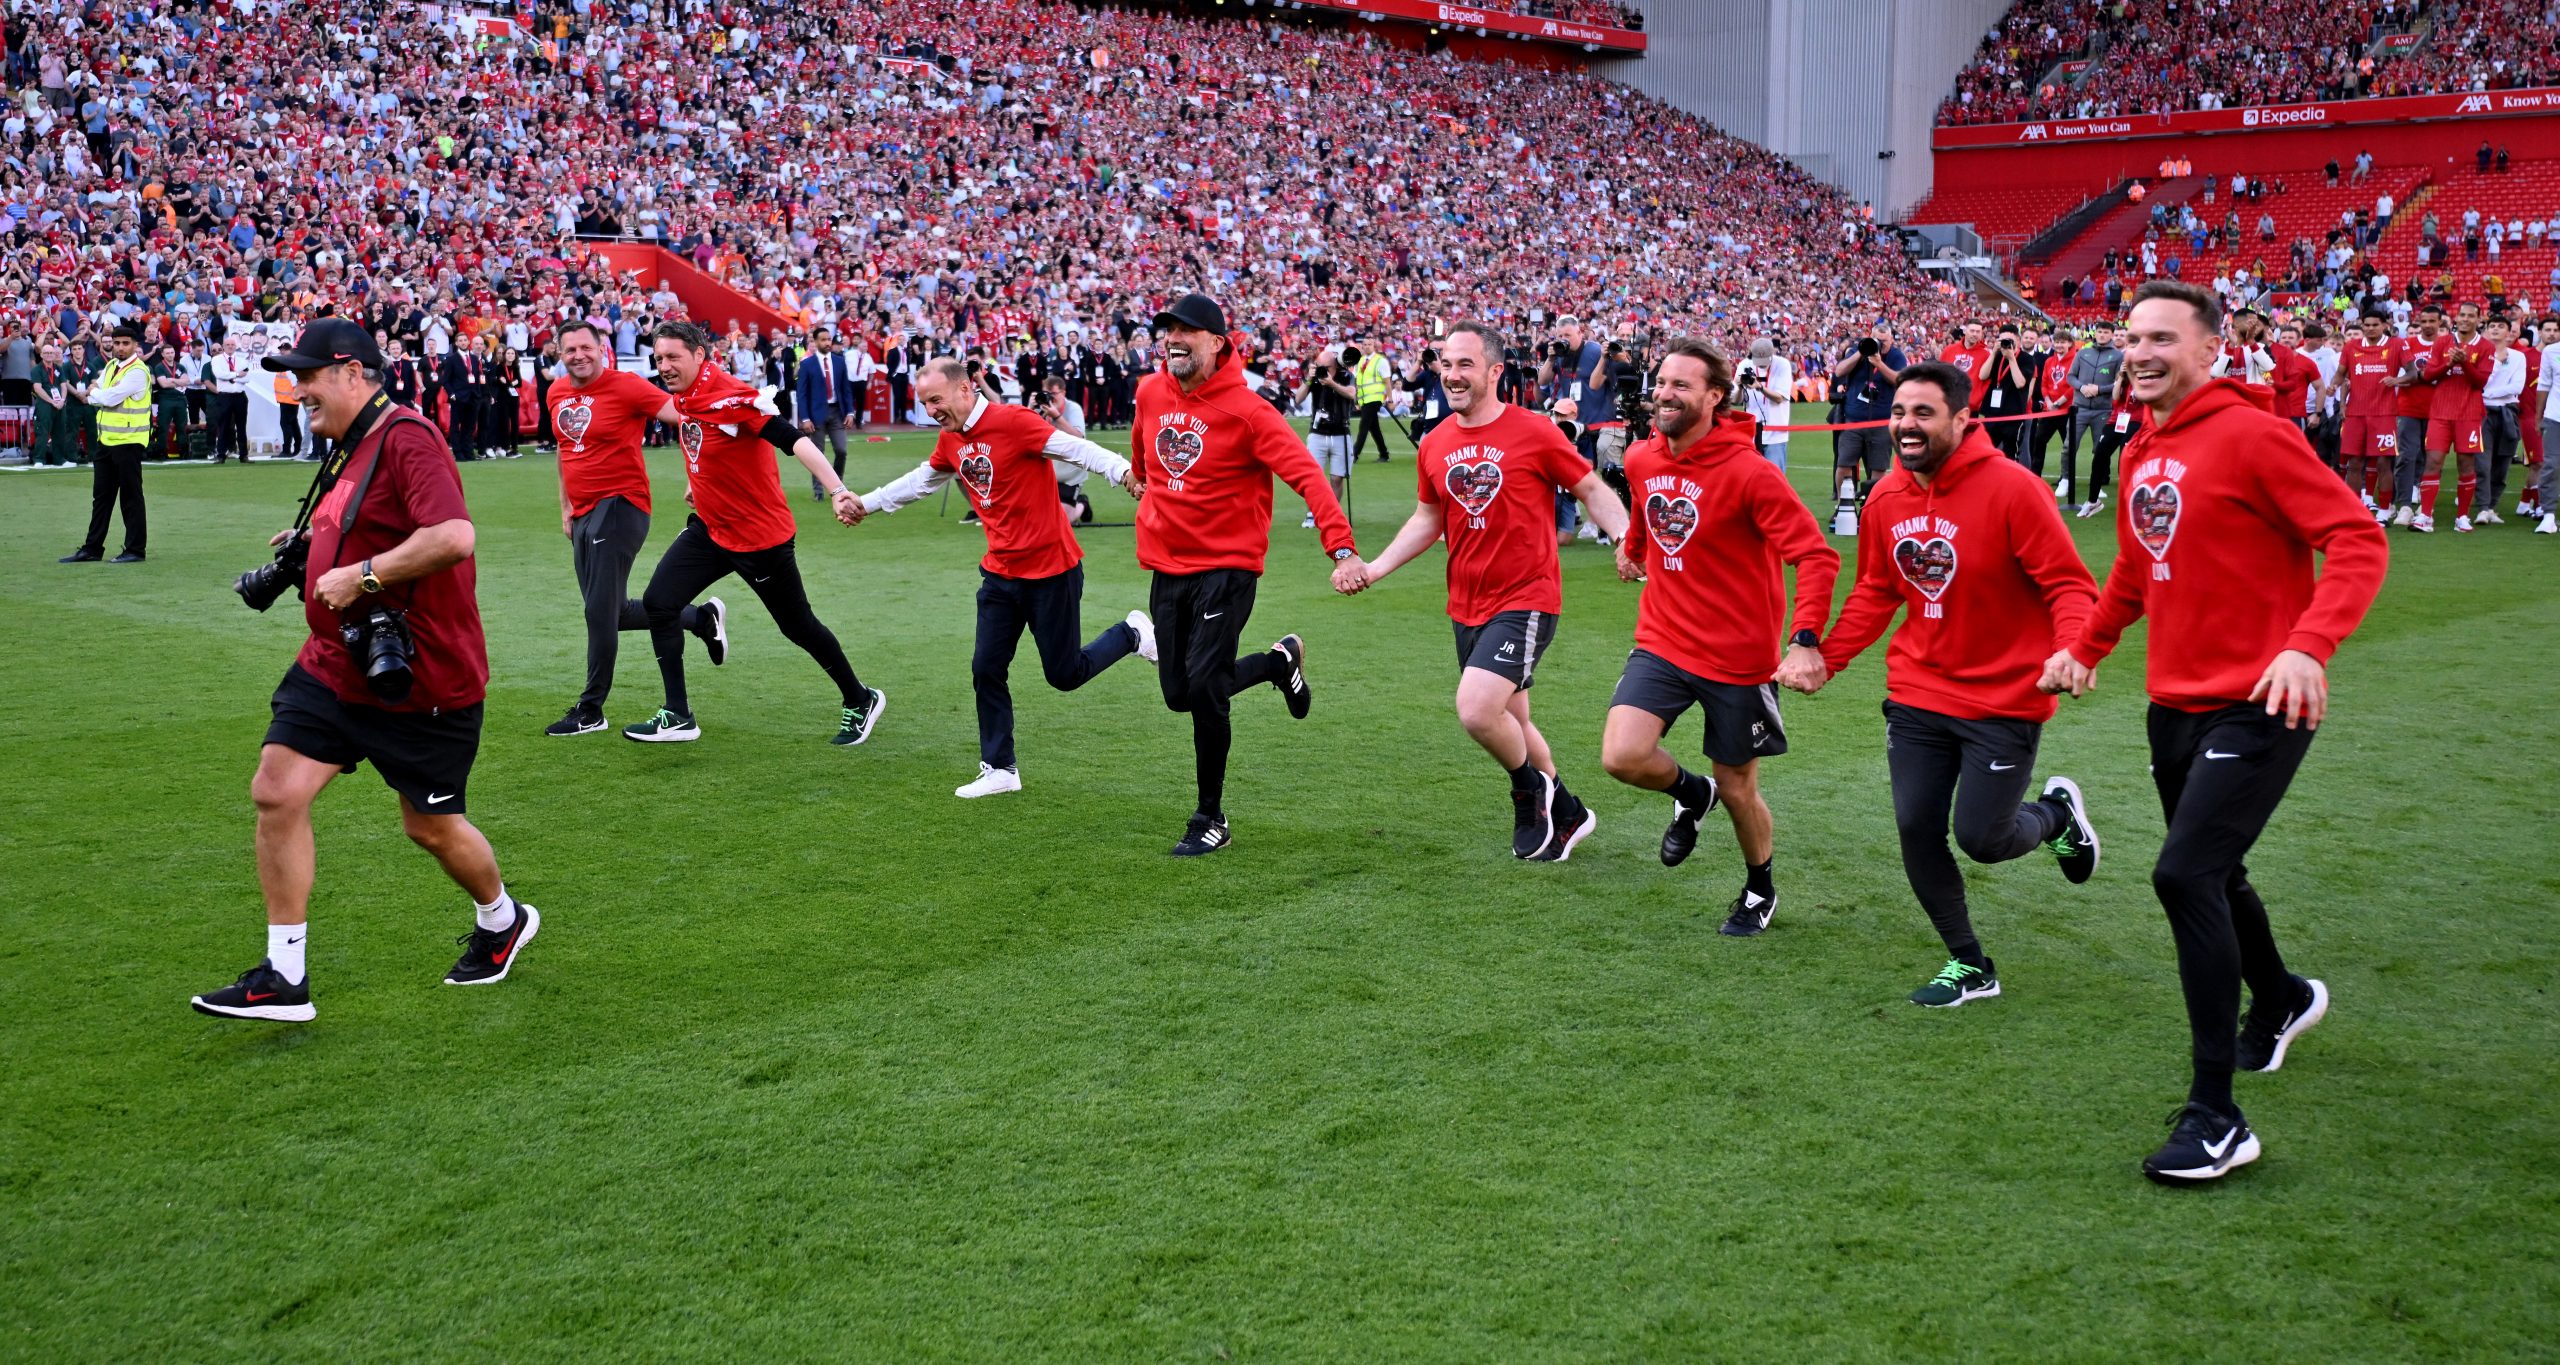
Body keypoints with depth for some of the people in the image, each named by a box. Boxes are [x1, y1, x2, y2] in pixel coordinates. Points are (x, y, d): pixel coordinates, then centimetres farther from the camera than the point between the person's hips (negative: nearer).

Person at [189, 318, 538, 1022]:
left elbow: (453, 536, -33)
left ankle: (503, 922, 37)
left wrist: (361, 575, -26)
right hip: (334, 666, 9)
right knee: (277, 791, -5)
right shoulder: (353, 448, 12)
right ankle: (284, 977, 3)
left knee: (432, 828, 7)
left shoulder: (406, 438, -18)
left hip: (421, 679, -9)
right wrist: (315, 542, 13)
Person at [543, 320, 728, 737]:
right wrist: (566, 506, 20)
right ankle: (700, 617, 30)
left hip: (620, 507, -8)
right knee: (616, 612, 12)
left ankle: (590, 710, 3)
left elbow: (684, 416, -18)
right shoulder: (556, 394, 10)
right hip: (584, 514, 8)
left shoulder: (625, 386, -11)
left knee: (600, 611, -8)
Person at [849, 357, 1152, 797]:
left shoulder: (1012, 421, -19)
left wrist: (1123, 471, -44)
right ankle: (999, 770, 18)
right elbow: (921, 480, 25)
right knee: (986, 670, 6)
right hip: (1001, 574, 7)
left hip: (1051, 570, -7)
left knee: (1064, 675, 1)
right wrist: (868, 503, 31)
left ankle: (1132, 634, 26)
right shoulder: (950, 440, 5)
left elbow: (1075, 448, -28)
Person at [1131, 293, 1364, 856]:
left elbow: (1307, 477, -22)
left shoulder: (1245, 410, -15)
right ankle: (1279, 661, 35)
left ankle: (1211, 819, 3)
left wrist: (1342, 547, -34)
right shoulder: (1150, 394, 2)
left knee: (1204, 687, -16)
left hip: (1227, 568, -6)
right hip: (1167, 567, 6)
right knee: (1179, 693, 8)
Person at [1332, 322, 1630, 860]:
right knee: (1509, 723, 16)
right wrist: (1373, 569, 7)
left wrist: (1627, 539, -20)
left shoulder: (1534, 432, -11)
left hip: (1525, 599, -6)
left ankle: (1532, 789, 8)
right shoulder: (1435, 445, 5)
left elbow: (1593, 490, -3)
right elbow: (1428, 519, 17)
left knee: (1476, 710, -22)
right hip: (1468, 607, 7)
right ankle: (1567, 815, 37)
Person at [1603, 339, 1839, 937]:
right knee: (1622, 756, -16)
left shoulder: (1750, 473, -20)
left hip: (1739, 657, -4)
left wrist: (1805, 639, -34)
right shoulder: (1642, 460, -2)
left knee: (1736, 789, 8)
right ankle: (1691, 793, 19)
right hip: (1663, 641, 4)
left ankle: (1761, 889, 38)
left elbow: (1818, 556, -22)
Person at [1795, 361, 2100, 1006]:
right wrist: (1825, 659, 5)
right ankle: (1969, 964, 24)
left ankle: (2058, 811, 31)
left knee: (1981, 837, -6)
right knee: (1916, 829, 3)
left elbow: (2069, 584, -17)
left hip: (2003, 699, -5)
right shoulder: (1885, 500, 0)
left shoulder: (2011, 488, -18)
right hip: (1917, 695, 5)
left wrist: (2072, 652, -34)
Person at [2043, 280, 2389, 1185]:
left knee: (2185, 874, -19)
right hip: (2176, 704, 8)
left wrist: (2309, 645, -30)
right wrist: (2087, 646, 23)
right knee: (2210, 875, 22)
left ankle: (2215, 1116, -11)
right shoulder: (2143, 455, 10)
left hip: (2256, 706, -8)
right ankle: (2279, 1000, 53)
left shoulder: (2252, 435, -14)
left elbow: (2359, 541, -19)